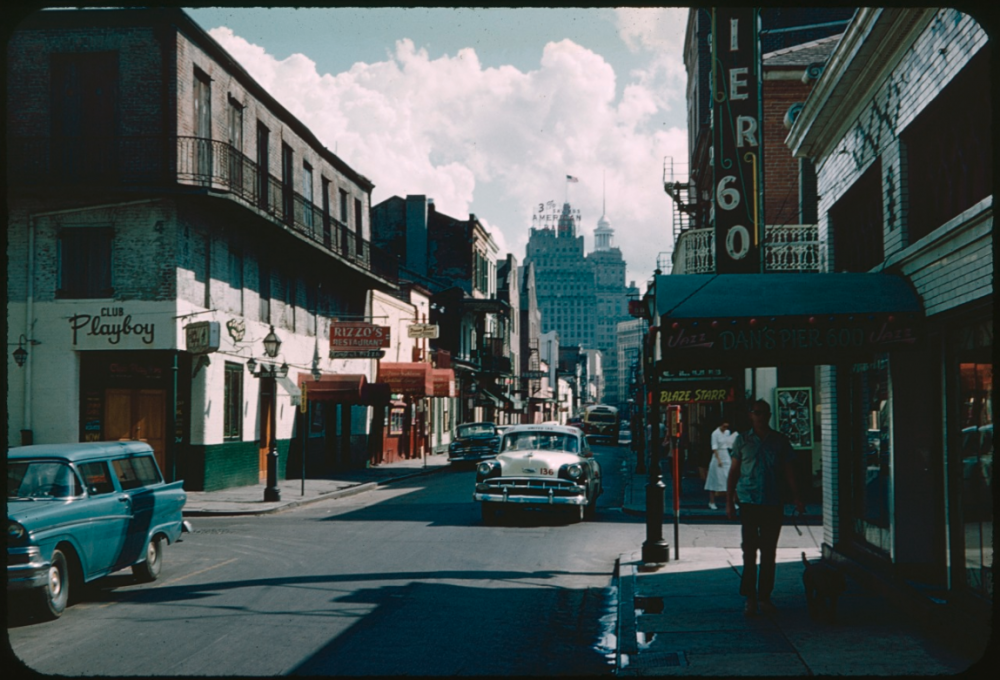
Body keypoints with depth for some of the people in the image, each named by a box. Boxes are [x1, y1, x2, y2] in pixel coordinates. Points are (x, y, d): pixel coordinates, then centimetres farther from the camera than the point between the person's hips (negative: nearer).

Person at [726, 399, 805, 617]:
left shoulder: (780, 441, 7)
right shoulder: (742, 440, 6)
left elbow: (788, 472, 11)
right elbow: (733, 472, 8)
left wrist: (797, 498, 4)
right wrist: (729, 501, 3)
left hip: (773, 503, 1)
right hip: (749, 502, -1)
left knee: (769, 552, 5)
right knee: (749, 550, -3)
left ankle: (764, 597, 14)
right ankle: (750, 598, 2)